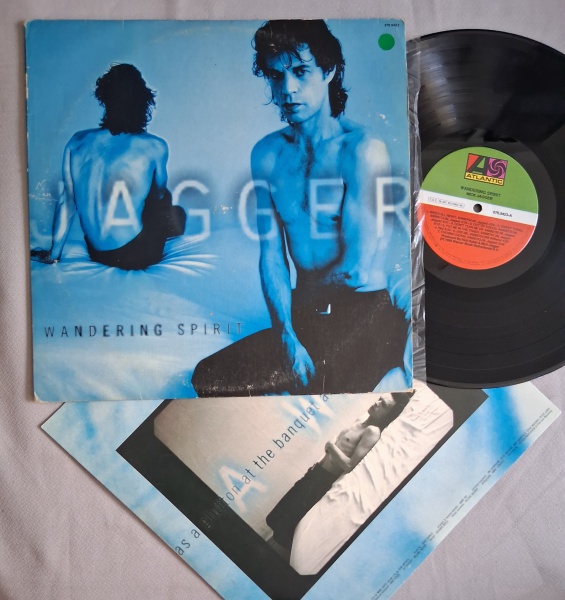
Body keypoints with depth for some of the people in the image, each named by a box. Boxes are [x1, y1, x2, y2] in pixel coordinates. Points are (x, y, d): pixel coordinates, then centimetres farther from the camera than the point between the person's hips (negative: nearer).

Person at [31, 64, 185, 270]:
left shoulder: (78, 143, -6)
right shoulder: (154, 148, -16)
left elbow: (66, 201, 0)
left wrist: (53, 253, 12)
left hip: (96, 253, 4)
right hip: (138, 256, -4)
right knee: (177, 214, 26)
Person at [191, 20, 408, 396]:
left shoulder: (363, 149, -11)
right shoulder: (266, 154, 6)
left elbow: (357, 267, -16)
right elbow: (272, 257, 2)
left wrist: (302, 294, 1)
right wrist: (287, 335, -10)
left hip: (368, 310, -5)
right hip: (304, 316, 5)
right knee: (208, 377, -11)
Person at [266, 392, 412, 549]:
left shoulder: (372, 432, -19)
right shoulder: (358, 422, 8)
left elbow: (349, 466, -26)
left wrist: (331, 446, -15)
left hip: (324, 480, -9)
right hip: (316, 472, 9)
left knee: (286, 523, 1)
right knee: (277, 517, 18)